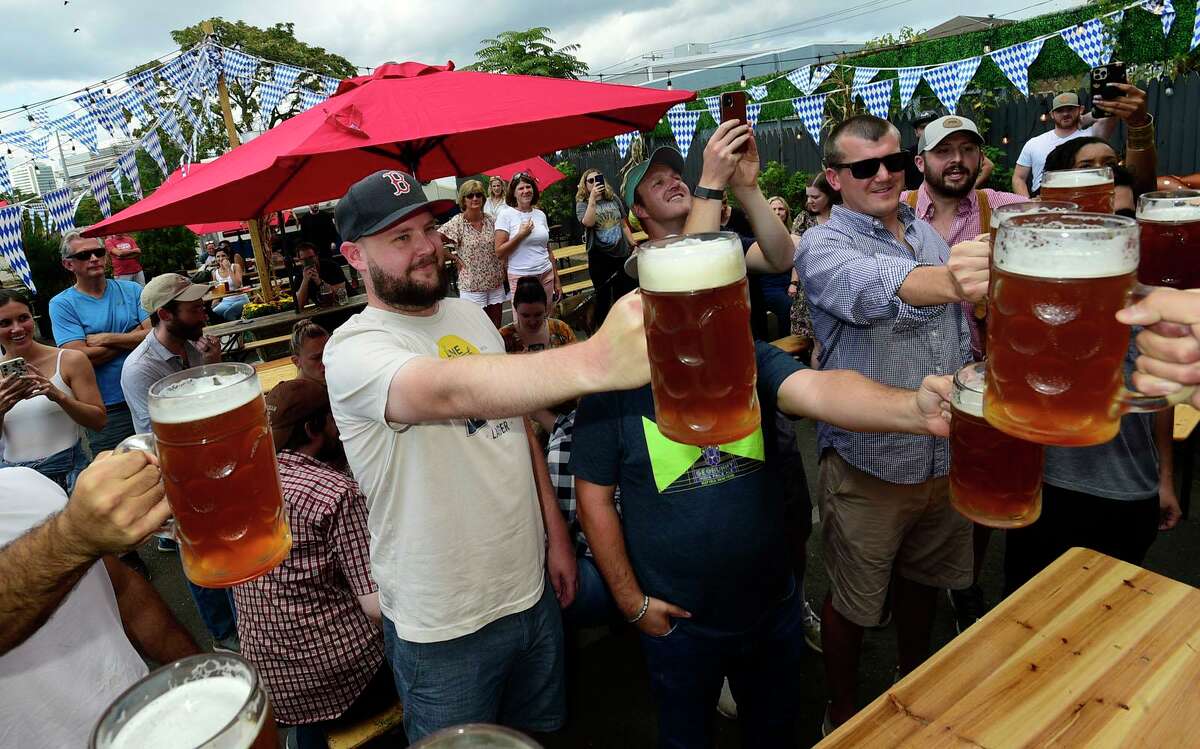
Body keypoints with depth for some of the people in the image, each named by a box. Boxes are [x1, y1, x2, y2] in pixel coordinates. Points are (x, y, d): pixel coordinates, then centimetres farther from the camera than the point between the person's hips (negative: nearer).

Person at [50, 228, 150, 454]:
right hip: (107, 409, -2)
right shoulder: (62, 304, -2)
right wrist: (134, 336, -9)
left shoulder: (131, 290, 5)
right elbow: (82, 357, -14)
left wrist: (106, 338, -12)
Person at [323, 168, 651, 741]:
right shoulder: (355, 349, -21)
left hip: (532, 589, 6)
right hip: (443, 629, -5)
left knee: (542, 731, 25)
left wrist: (555, 533, 8)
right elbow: (450, 392, -44)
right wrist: (589, 361, -60)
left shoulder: (472, 316, 3)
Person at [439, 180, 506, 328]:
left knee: (496, 328, 11)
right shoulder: (457, 223, -10)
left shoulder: (490, 220, 5)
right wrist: (454, 258, -11)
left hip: (496, 282, 4)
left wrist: (504, 271, 7)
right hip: (472, 285, -4)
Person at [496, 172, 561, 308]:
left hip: (546, 275, 4)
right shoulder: (506, 214, -4)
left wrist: (557, 279, 14)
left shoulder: (540, 214, 9)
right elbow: (499, 253, -9)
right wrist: (521, 234, -15)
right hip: (520, 277, -4)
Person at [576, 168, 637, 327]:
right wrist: (592, 198, -28)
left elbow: (623, 225, 12)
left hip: (622, 254, 3)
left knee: (624, 295, 11)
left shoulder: (613, 198, 6)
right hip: (599, 258, -3)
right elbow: (588, 222, -24)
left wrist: (634, 246, 10)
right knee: (603, 296, 5)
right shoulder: (582, 203, -4)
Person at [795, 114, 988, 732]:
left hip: (945, 455, 7)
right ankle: (843, 717, 35)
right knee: (852, 604, 11)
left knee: (922, 580, 25)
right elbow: (871, 290, -40)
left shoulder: (925, 232, 6)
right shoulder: (823, 247, -16)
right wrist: (946, 281, -59)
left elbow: (958, 331, 17)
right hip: (870, 465, -6)